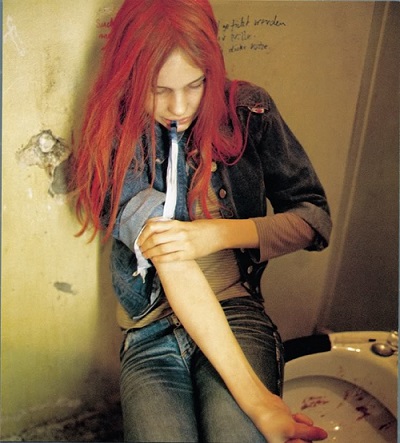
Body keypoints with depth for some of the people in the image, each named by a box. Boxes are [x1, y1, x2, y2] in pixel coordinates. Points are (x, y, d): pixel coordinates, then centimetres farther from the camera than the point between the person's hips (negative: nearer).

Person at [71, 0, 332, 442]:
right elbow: (169, 259, -19)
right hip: (152, 336, 1)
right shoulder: (113, 142, -7)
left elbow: (316, 219, 0)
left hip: (237, 316, 0)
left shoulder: (248, 111, -2)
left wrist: (219, 233, -18)